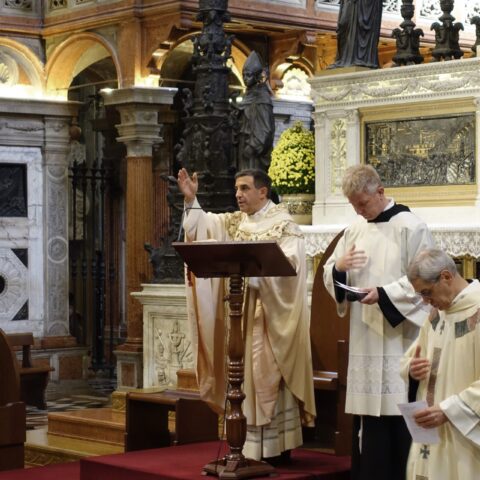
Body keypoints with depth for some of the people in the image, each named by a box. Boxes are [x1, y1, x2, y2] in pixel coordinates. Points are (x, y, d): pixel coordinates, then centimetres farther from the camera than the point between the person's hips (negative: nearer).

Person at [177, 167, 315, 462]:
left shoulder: (284, 224, -5)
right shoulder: (233, 222, 13)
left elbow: (288, 262, -18)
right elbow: (203, 226, 0)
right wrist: (191, 200, -15)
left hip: (268, 315, -6)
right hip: (239, 313, 6)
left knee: (267, 376, -4)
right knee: (243, 376, 6)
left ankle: (275, 447, 1)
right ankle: (246, 446, 11)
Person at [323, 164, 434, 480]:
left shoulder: (410, 227, -7)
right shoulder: (354, 230, 12)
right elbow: (329, 274, 15)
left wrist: (384, 293, -21)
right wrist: (338, 267, -9)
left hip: (398, 336, -6)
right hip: (364, 336, 6)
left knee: (397, 413, -4)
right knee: (367, 409, 8)